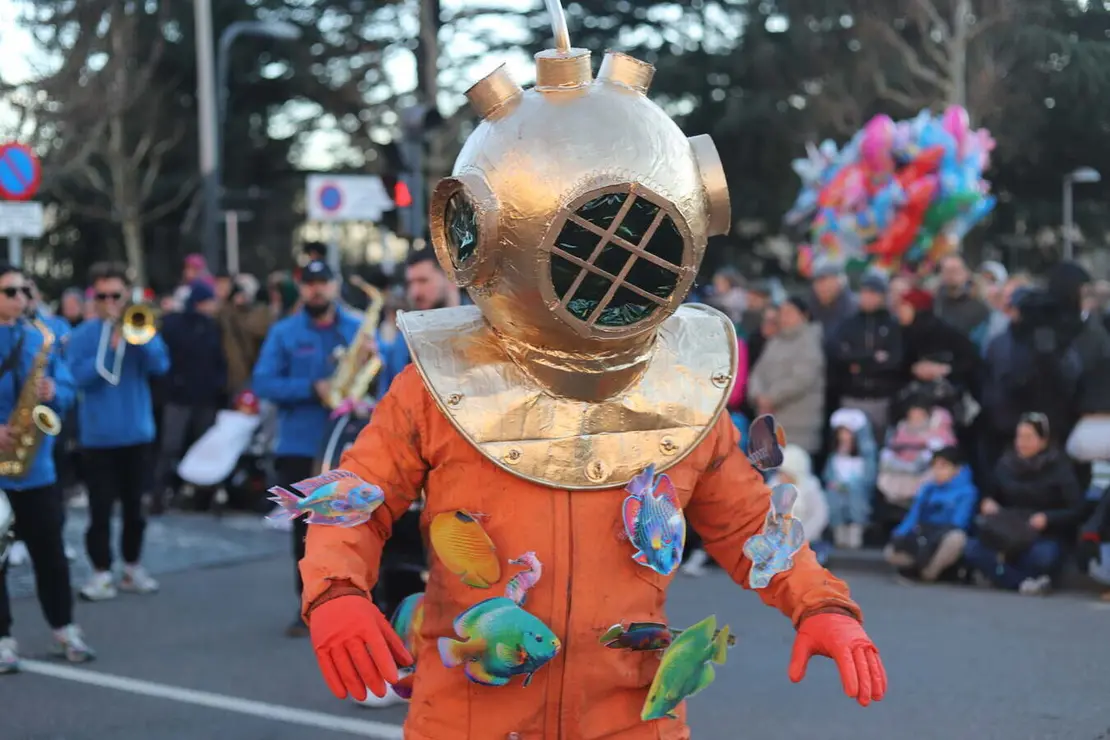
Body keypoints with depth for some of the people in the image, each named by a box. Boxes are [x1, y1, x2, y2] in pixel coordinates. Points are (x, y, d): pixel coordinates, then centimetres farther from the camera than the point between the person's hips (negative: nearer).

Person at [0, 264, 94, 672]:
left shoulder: (40, 338, 9)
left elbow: (67, 389, 11)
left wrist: (53, 392, -12)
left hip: (37, 465, 4)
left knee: (50, 551, 9)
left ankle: (64, 628, 21)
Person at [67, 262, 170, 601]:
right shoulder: (82, 335, -1)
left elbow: (160, 366, -9)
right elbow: (78, 377, -13)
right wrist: (109, 348, -21)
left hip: (136, 433, 2)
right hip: (97, 436, -2)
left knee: (134, 505, 11)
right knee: (100, 507, -1)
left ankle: (133, 567, 22)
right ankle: (102, 572, 6)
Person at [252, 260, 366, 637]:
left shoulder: (359, 329, 7)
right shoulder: (283, 332, 2)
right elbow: (263, 382, -7)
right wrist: (312, 389, -18)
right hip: (300, 446, 0)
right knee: (306, 529, 5)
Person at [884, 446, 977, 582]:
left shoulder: (966, 492, -1)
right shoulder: (929, 488, 13)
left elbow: (958, 524, -13)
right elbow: (913, 516, 7)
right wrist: (900, 535, -13)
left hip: (945, 541, -4)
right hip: (922, 538, 4)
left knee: (956, 538, -39)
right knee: (891, 553, -15)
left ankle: (930, 572, -19)